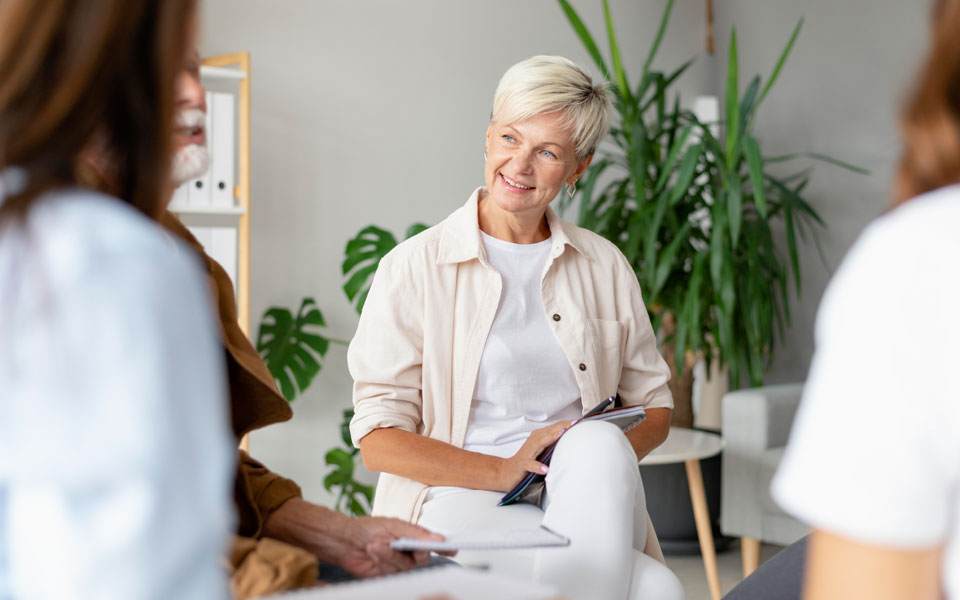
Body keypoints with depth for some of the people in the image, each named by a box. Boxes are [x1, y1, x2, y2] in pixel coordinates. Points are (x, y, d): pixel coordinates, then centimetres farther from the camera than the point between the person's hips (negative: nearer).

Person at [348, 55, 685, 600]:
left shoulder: (605, 267, 12)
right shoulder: (414, 268, 1)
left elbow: (654, 402, 17)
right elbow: (378, 438, -3)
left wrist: (604, 459, -7)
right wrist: (501, 471, -17)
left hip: (587, 502, 5)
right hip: (461, 500, -4)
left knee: (598, 443, -34)